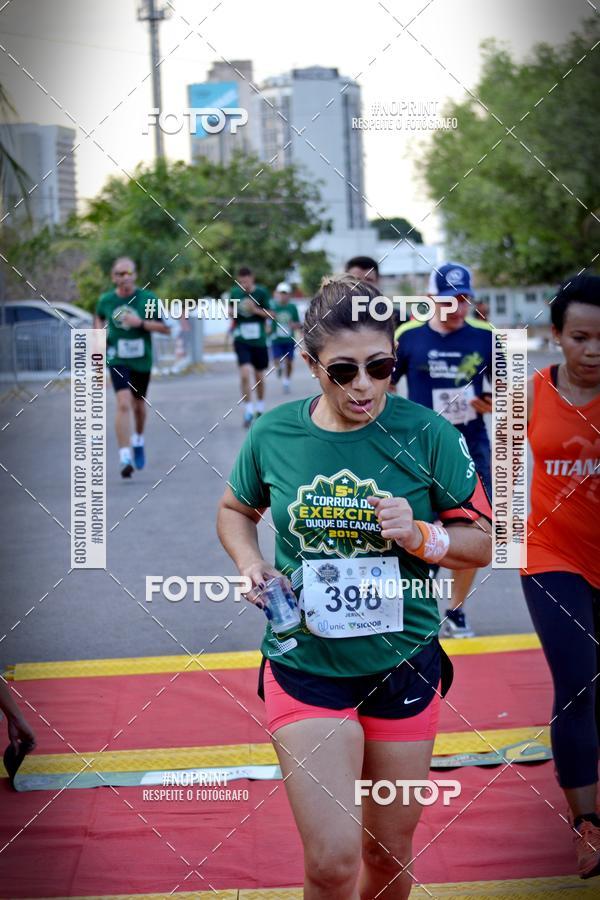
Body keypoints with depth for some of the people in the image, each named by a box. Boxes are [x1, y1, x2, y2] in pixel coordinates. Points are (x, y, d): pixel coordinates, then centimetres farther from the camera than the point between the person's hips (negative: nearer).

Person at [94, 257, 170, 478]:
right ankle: (125, 458, -22)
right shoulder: (106, 300, -2)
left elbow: (165, 328, -6)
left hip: (142, 360, 1)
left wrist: (141, 323, -19)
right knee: (123, 404, -19)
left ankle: (138, 439, 49)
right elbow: (99, 317, 21)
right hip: (118, 360, -1)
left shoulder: (148, 298, -7)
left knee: (138, 405, 18)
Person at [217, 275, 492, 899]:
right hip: (305, 666, -1)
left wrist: (421, 536, -20)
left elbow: (482, 540, -1)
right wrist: (250, 563, -5)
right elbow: (235, 510, 14)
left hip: (403, 667, 1)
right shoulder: (273, 434, -6)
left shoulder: (426, 434, -10)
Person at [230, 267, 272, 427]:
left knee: (259, 377, 12)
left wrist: (256, 310, -21)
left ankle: (260, 408, 33)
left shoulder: (261, 292, -7)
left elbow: (270, 315, -5)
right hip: (241, 341, 0)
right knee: (245, 374, -18)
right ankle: (248, 411, -10)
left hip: (259, 340, 0)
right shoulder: (235, 292, 0)